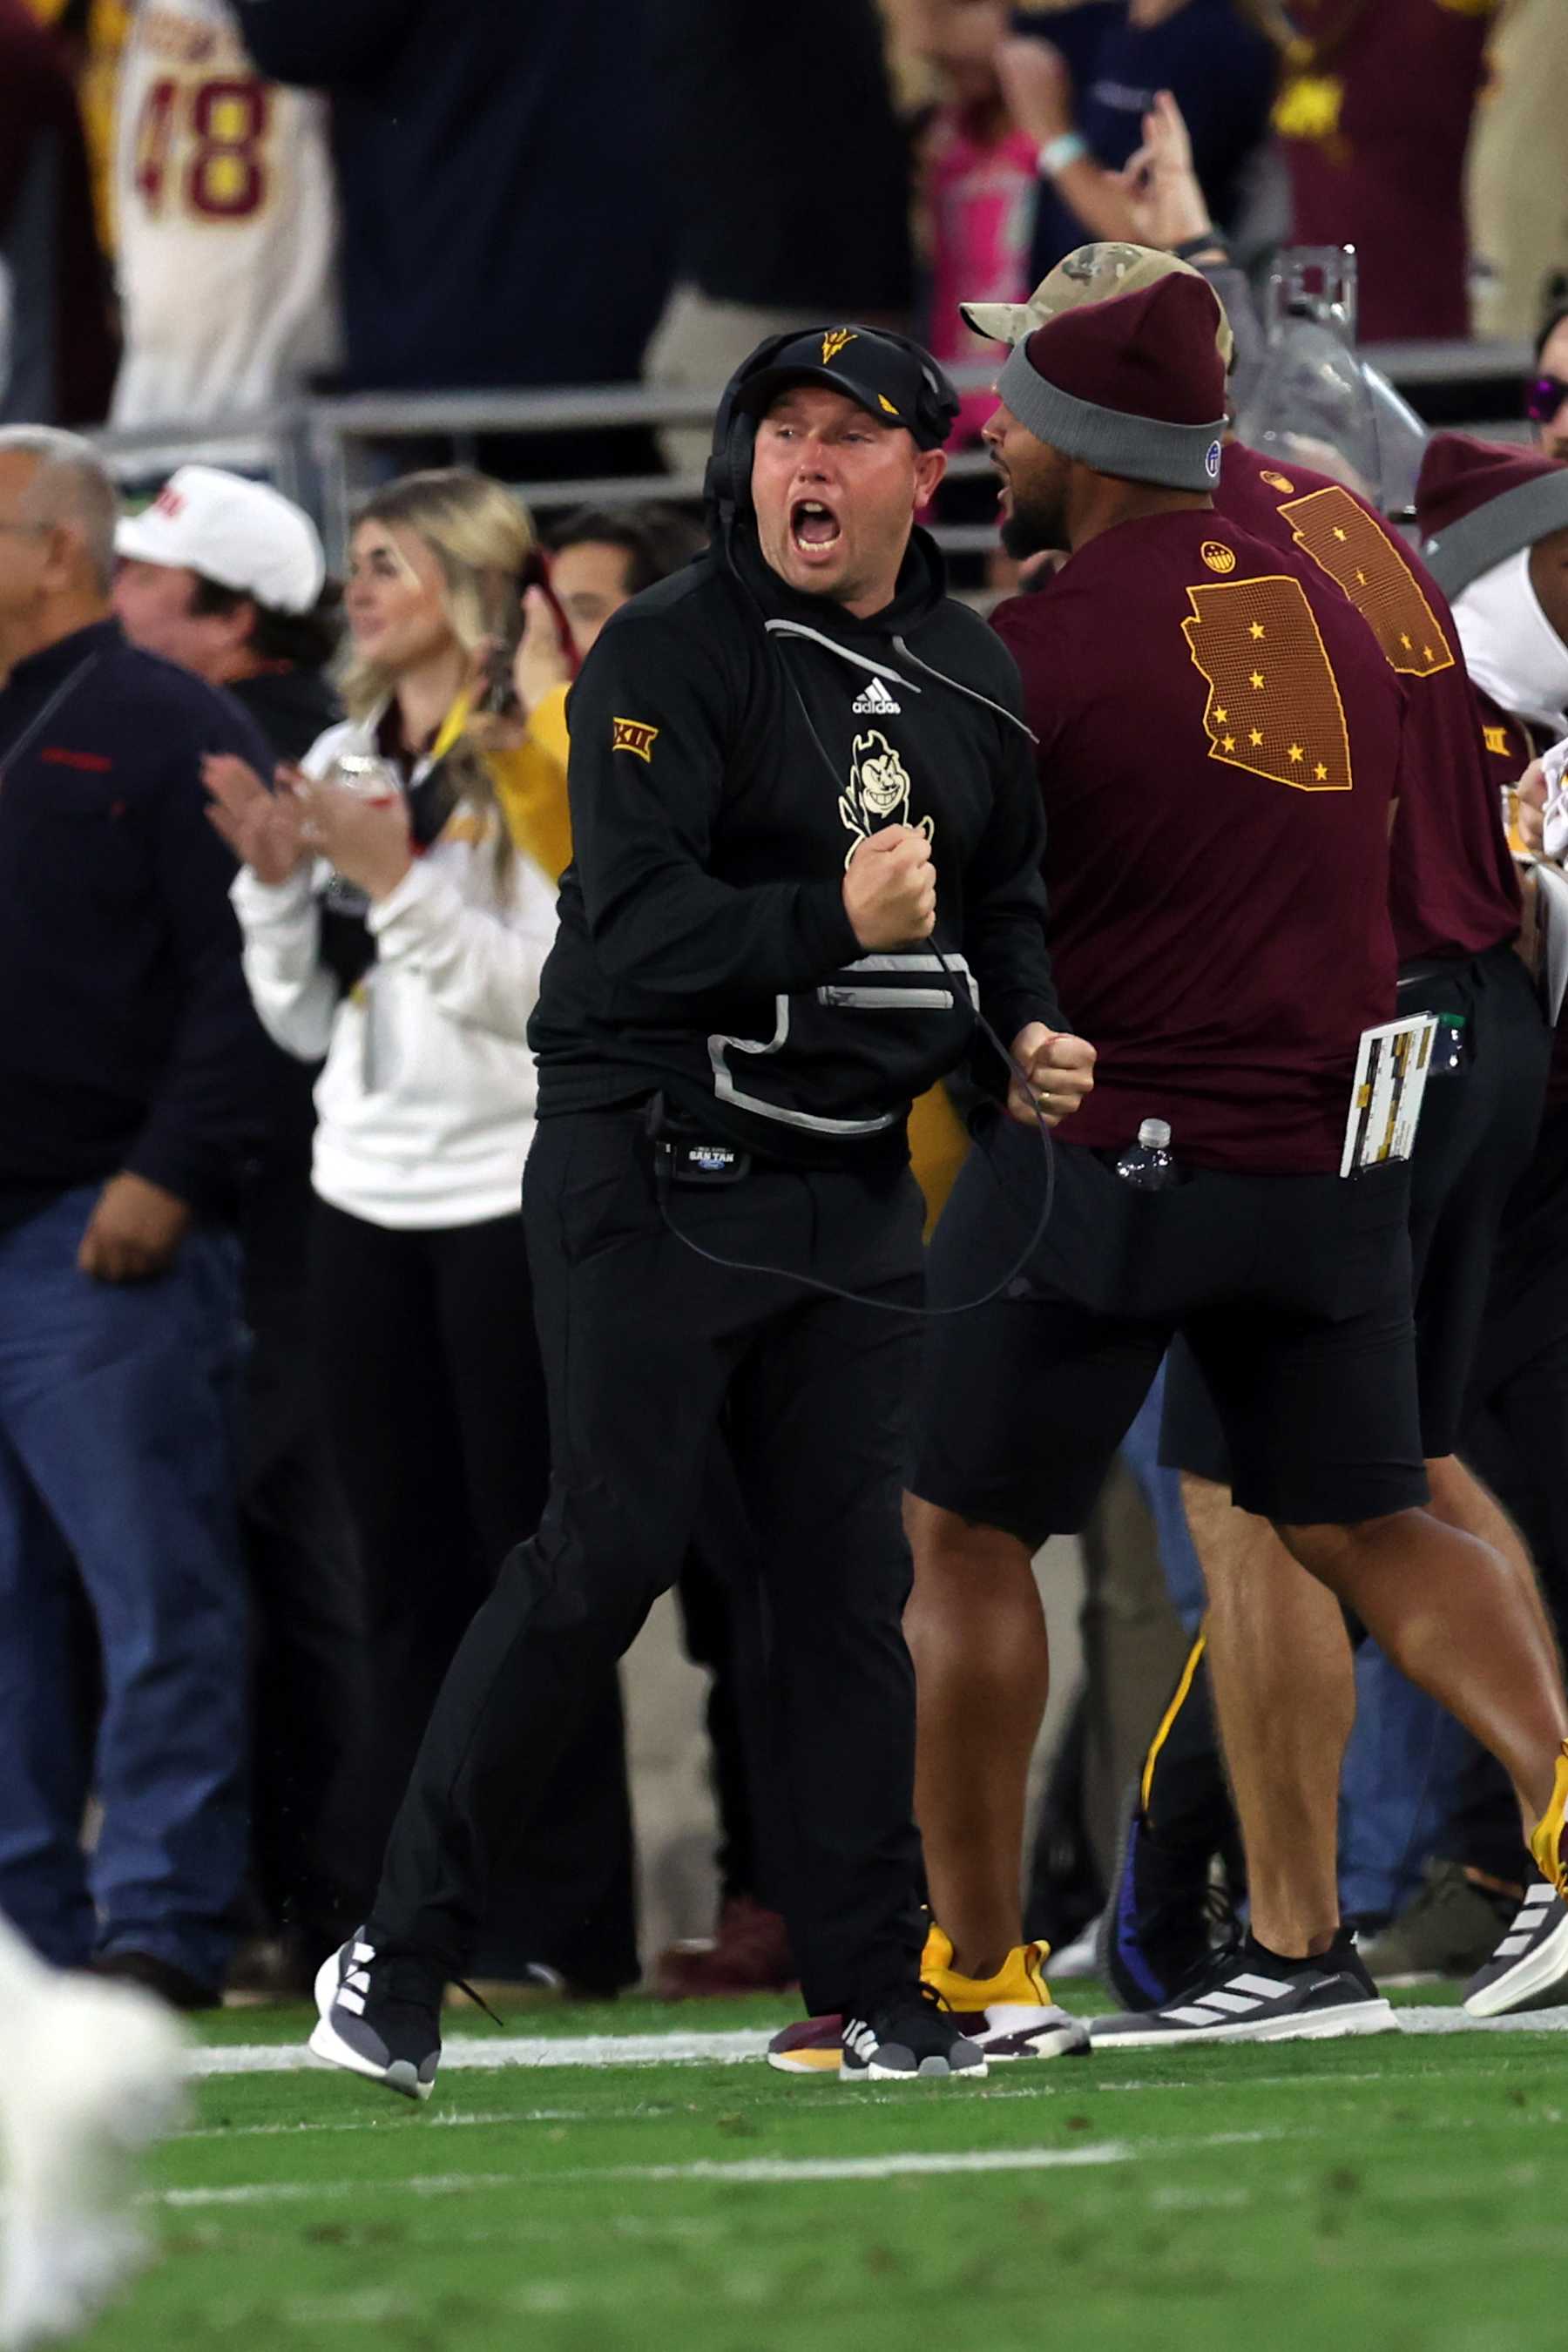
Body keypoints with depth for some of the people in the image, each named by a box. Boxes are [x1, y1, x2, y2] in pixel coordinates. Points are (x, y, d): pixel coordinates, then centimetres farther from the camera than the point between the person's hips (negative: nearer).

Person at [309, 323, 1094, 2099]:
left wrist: (1028, 1032, 7)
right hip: (655, 1167, -6)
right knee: (611, 1546, -11)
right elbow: (639, 923, -22)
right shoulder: (665, 657, -11)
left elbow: (1003, 892, 26)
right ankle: (397, 1959, -3)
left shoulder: (971, 681, 11)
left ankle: (874, 1992, 9)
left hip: (857, 1185, 6)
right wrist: (834, 920, -35)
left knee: (849, 1575, 4)